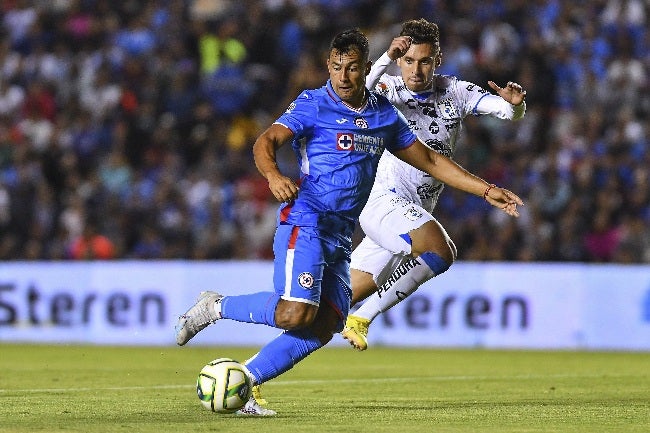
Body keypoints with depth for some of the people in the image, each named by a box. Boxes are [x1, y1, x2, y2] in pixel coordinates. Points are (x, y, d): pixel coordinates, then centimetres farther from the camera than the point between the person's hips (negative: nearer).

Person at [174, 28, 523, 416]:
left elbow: (430, 161, 21)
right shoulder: (313, 105, -4)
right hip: (307, 221, -7)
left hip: (341, 237, 7)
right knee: (296, 313, -24)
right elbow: (266, 142, -14)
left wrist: (487, 190, 17)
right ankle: (215, 306, -3)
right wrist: (274, 175, -37)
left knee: (321, 330, -5)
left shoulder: (384, 114, 14)